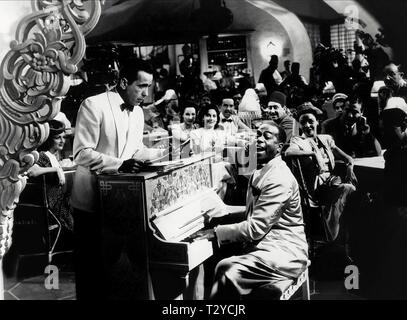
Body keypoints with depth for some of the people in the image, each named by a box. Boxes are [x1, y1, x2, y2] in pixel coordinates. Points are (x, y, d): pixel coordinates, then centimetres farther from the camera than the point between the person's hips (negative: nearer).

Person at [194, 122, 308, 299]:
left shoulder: (279, 179, -18)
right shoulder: (261, 171, 14)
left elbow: (256, 228, -21)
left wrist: (216, 232, -14)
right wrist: (223, 216, 4)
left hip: (284, 252, -9)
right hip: (262, 243, 9)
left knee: (229, 275, -27)